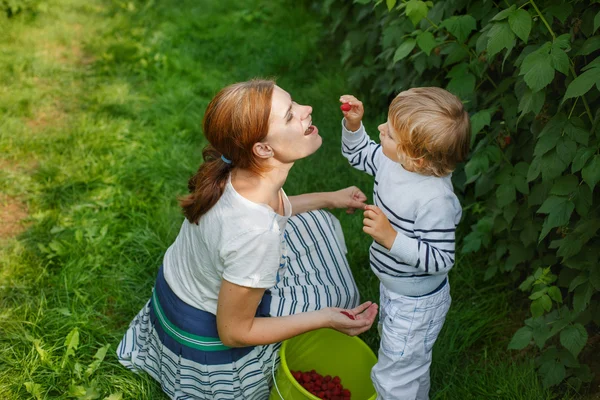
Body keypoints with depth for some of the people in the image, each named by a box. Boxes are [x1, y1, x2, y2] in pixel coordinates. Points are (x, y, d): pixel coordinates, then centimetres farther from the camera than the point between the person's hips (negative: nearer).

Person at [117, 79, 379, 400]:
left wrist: (329, 199, 5)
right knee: (330, 294, 1)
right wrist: (327, 319, -22)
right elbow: (233, 333, -26)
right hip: (205, 333, -7)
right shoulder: (254, 234, -41)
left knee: (317, 223, 11)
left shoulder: (243, 172, -18)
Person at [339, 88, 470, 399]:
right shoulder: (392, 161, -15)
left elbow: (440, 260, -33)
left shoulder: (435, 199, -38)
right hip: (392, 287, 9)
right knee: (409, 362, 35)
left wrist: (391, 238, -38)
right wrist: (353, 124, -12)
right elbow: (358, 153, 5)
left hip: (416, 303, -8)